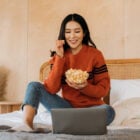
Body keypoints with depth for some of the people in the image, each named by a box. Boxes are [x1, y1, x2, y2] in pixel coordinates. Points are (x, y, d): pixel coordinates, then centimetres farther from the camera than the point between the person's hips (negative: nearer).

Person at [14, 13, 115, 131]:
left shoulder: (95, 55, -6)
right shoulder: (59, 55, 0)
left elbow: (104, 89, -4)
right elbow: (51, 89, -13)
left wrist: (84, 87, -24)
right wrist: (59, 57, -18)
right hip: (68, 106, 2)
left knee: (109, 111, -35)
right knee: (34, 86, -14)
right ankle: (27, 124, -35)